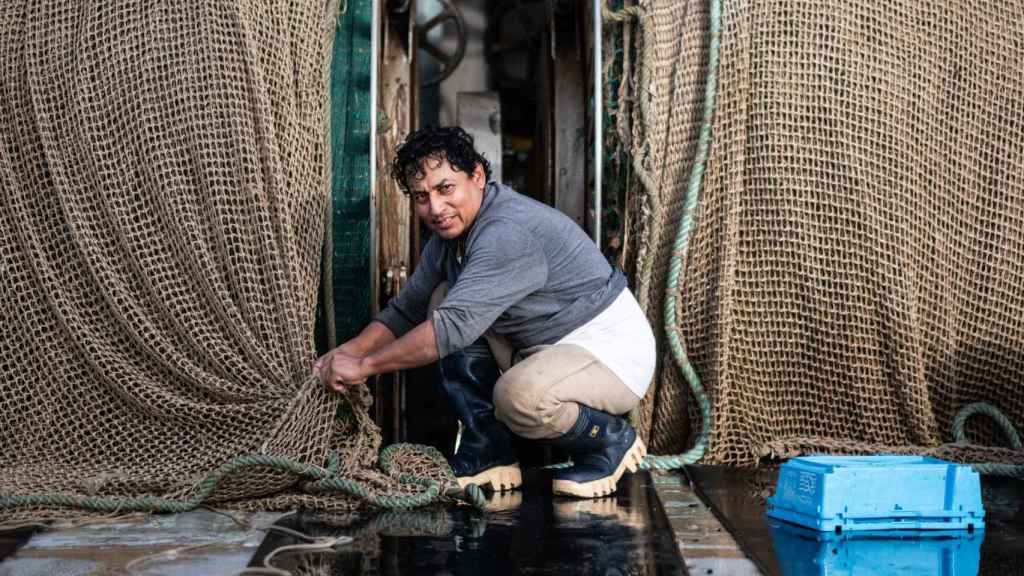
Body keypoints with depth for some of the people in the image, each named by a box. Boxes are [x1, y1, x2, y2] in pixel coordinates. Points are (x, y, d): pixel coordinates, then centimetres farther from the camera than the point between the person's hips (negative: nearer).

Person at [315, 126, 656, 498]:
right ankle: (490, 454, 2)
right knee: (445, 299, 1)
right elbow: (405, 311, 12)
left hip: (614, 351, -9)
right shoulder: (451, 230, 5)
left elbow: (453, 327, -32)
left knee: (519, 396, -37)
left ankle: (613, 441, -4)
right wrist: (347, 353, -4)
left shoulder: (508, 232, -26)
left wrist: (365, 365, -24)